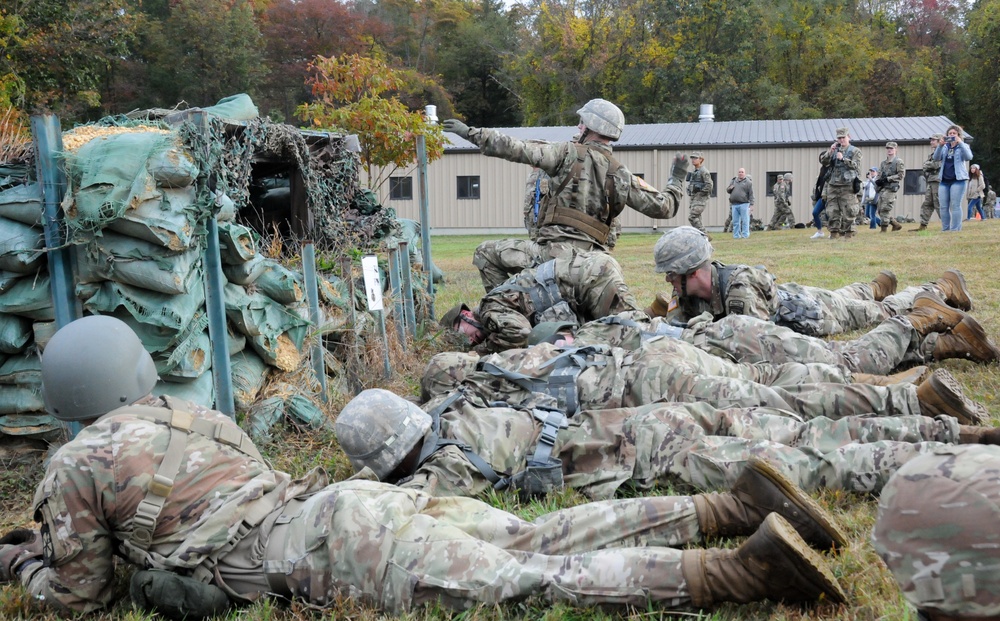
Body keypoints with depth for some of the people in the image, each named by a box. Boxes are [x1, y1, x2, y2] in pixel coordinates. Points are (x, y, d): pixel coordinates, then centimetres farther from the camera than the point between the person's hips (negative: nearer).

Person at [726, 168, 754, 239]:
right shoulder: (733, 181, 17)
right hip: (734, 204, 5)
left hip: (744, 204, -5)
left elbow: (751, 194, -4)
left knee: (745, 221, -4)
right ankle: (736, 235, 11)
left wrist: (751, 204, -11)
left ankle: (745, 235, -2)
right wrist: (729, 188, 0)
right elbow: (727, 190, 24)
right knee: (735, 221, 6)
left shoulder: (748, 182, 1)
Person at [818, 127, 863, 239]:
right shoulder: (835, 150, 16)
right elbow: (823, 161, 6)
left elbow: (855, 165, -8)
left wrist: (843, 159, -17)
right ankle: (834, 232, 10)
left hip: (847, 186, -4)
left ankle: (848, 233, -1)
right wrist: (830, 151, -8)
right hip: (833, 185, 4)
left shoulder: (855, 151, 4)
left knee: (848, 212, -5)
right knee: (832, 211, 3)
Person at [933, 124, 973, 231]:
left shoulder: (963, 146, 7)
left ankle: (955, 230, -8)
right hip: (944, 180, 4)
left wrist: (960, 143, -17)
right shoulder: (944, 147, 15)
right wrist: (940, 145, -16)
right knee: (943, 207, 2)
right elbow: (936, 158, -1)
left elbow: (968, 157, -12)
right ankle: (945, 230, 8)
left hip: (958, 179, -4)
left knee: (955, 206, -9)